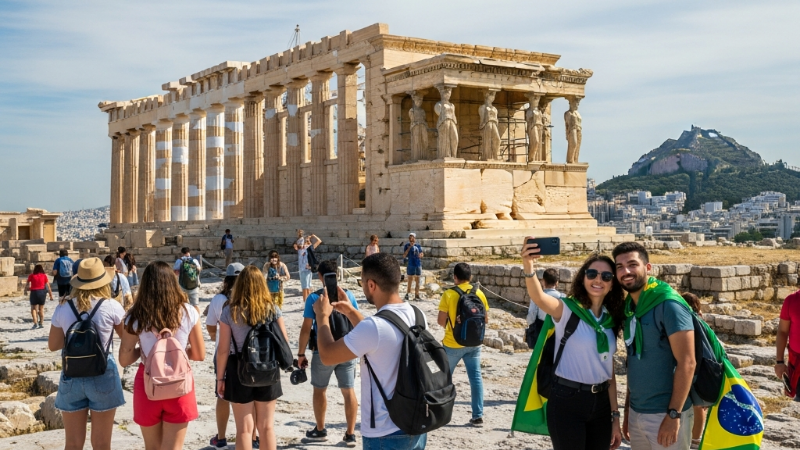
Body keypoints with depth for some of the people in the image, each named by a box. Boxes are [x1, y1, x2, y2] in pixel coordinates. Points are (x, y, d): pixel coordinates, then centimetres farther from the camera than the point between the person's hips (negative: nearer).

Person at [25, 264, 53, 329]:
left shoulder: (31, 276, 4)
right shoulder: (44, 276, 5)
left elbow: (27, 285, 9)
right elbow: (48, 286, 3)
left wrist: (25, 291, 26)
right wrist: (51, 295, 8)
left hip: (34, 292, -1)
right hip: (42, 292, 1)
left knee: (33, 308, 4)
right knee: (41, 308, 14)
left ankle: (35, 323, -12)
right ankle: (41, 323, 14)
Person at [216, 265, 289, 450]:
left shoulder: (230, 311, -9)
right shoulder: (272, 309, -4)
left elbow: (223, 349, -9)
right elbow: (284, 341, -2)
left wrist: (220, 377, 1)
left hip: (239, 370, -2)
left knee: (244, 429, 7)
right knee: (266, 427, 13)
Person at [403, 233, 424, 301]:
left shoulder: (418, 246, 8)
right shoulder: (407, 245, 2)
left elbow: (421, 254, 15)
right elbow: (404, 255, -6)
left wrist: (420, 255, -10)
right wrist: (409, 247, -11)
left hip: (418, 265, 3)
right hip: (411, 265, -2)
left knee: (417, 280, 5)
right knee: (410, 280, -1)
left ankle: (416, 295, 11)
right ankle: (407, 294, 7)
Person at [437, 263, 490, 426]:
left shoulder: (449, 294, -12)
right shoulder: (479, 294, -1)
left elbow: (441, 321, -11)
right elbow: (486, 319, 4)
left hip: (453, 343, -3)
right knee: (475, 377, 6)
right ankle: (478, 416, 6)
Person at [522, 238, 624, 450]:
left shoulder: (610, 320, 8)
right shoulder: (567, 310, -9)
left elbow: (609, 371, 13)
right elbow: (539, 297, -32)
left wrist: (615, 416, 12)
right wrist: (528, 266, -51)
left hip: (601, 402, 6)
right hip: (567, 401, -6)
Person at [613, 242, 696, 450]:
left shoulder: (668, 304, -14)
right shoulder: (628, 307, 7)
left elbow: (687, 363, -17)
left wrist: (674, 414, -19)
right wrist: (628, 409, 13)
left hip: (665, 413, -7)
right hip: (637, 412, 7)